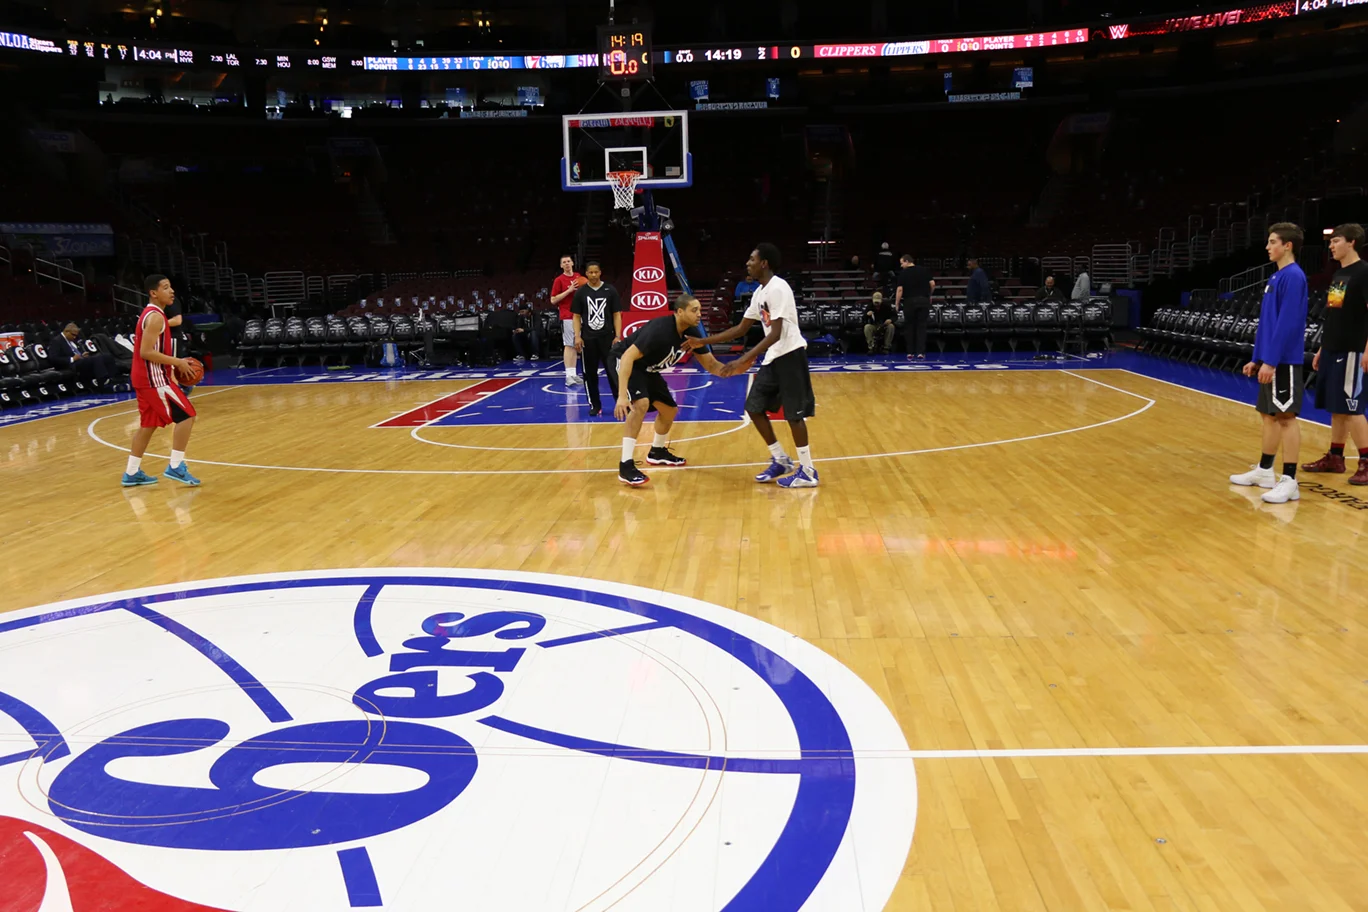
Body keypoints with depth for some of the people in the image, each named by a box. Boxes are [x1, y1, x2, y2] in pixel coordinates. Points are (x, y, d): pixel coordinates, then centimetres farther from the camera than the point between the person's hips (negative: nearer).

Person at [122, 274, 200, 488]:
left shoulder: (150, 314, 16)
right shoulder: (155, 317, -16)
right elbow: (146, 352, -24)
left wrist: (173, 364, 13)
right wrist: (177, 362, -19)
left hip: (146, 377, 10)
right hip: (153, 379, -10)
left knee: (148, 424, 15)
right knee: (186, 415, -8)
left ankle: (132, 473, 20)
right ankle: (176, 466, -7)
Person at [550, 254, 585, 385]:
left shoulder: (579, 277, 12)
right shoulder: (559, 280, -4)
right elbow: (553, 300, -7)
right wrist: (569, 290, -16)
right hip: (567, 317, -6)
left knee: (575, 345, 8)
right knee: (569, 345, -9)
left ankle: (573, 374, 14)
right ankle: (569, 375, -10)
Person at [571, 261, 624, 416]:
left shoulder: (610, 290, 2)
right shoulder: (581, 292, 4)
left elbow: (617, 315, 3)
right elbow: (576, 316, 6)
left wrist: (618, 336, -5)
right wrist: (577, 336, -4)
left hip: (607, 338, -2)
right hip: (588, 339, 2)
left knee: (614, 372, -7)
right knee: (590, 373, 7)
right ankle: (595, 405, 16)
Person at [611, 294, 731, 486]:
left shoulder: (692, 333, -10)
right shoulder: (659, 329, -34)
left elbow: (711, 365, -4)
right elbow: (628, 357, -38)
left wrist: (735, 369, -26)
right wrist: (622, 395, -46)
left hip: (647, 368, 9)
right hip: (625, 362, -9)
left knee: (670, 410, 16)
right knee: (641, 403, -31)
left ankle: (657, 452, 41)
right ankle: (626, 465, -29)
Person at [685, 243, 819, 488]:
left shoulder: (778, 288, -17)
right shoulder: (759, 293, 13)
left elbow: (776, 333, -24)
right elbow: (741, 329, 19)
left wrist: (745, 359, -29)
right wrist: (704, 342, 16)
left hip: (790, 355, -10)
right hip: (773, 357, 10)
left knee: (793, 413, -6)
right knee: (754, 407, 10)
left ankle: (807, 471, 2)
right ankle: (781, 460, 20)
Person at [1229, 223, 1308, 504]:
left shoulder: (1293, 276, -14)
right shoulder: (1275, 277, 15)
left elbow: (1287, 323, -20)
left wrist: (1270, 361, -22)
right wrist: (1256, 359, 19)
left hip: (1283, 361, -9)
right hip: (1271, 360, 9)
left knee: (1286, 417, -7)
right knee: (1269, 415, 15)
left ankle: (1289, 481, -4)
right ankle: (1264, 471, 24)